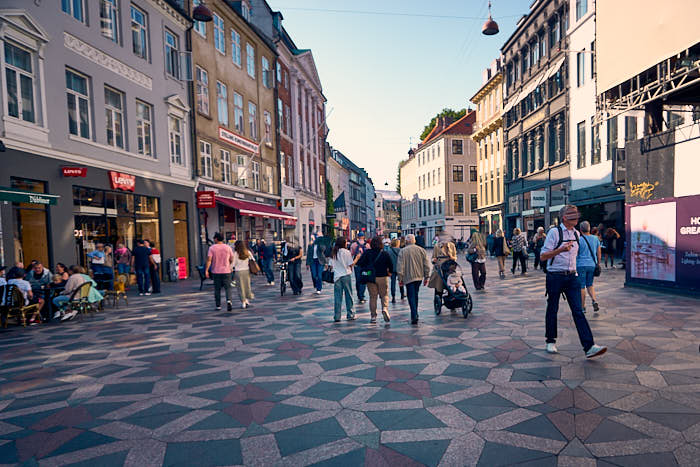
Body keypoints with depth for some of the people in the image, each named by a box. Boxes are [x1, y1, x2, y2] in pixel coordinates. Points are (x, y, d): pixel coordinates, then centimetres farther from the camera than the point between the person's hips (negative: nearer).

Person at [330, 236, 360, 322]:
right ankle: (350, 315, 12)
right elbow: (351, 264, -6)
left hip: (336, 276, 3)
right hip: (346, 276, -3)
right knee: (348, 296, 7)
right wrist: (357, 258, 8)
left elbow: (331, 266, 5)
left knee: (337, 297, 4)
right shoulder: (346, 252, -7)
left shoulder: (333, 253, 4)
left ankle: (336, 316, 4)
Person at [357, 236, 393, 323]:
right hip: (383, 277, -1)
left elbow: (360, 263, -10)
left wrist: (365, 270, 5)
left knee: (372, 297, 9)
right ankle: (385, 308, -13)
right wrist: (389, 273, 15)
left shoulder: (367, 253, -4)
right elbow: (390, 266, -3)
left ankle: (373, 316, 9)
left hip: (370, 278, 1)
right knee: (384, 295, 13)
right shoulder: (385, 254, -5)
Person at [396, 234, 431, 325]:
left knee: (411, 297, -2)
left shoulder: (403, 251, -7)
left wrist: (400, 278, -3)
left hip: (409, 277, -4)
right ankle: (415, 314, 27)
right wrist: (426, 277, 11)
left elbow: (400, 266, -9)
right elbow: (427, 265, 5)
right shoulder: (421, 250, 5)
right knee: (415, 295, 19)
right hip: (419, 276, 4)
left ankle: (414, 317, -11)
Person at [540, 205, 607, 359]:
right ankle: (550, 341, 23)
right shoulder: (554, 232, -9)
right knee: (552, 310, 7)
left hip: (572, 277, 5)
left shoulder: (576, 234, 11)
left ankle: (589, 347, -7)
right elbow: (543, 256, -13)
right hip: (555, 277, -5)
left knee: (578, 311, -3)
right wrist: (561, 249, -26)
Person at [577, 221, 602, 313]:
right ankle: (594, 301, -3)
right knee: (590, 285, 19)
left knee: (581, 286, 3)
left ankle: (583, 307, 9)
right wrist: (598, 264, 20)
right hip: (592, 265, 4)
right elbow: (599, 253, 9)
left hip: (581, 265, -4)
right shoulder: (595, 238, 4)